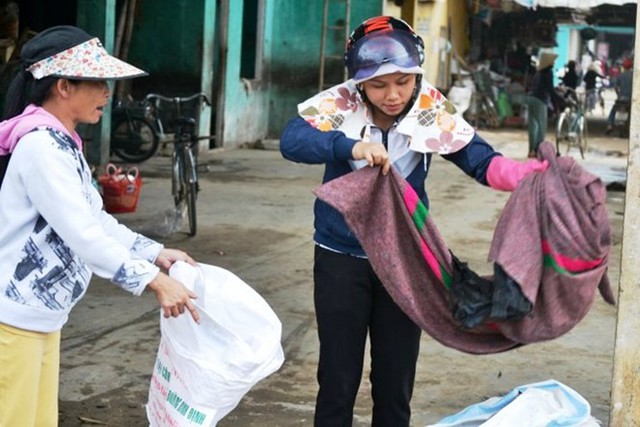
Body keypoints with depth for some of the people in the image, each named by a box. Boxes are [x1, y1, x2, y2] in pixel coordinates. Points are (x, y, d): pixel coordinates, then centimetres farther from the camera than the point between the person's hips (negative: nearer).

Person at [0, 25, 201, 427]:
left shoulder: (61, 144, 12)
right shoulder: (41, 147, -20)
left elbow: (95, 219, 14)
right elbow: (81, 233, -26)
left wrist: (156, 253, 4)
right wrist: (152, 280, -26)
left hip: (40, 317, 10)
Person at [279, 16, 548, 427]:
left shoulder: (432, 110, -9)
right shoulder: (339, 104, -14)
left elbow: (482, 161, -13)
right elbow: (291, 140, -29)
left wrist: (538, 174, -31)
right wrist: (350, 147, -45)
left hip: (405, 260, 2)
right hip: (341, 258, -1)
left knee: (396, 382, 11)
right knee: (339, 380, 6)